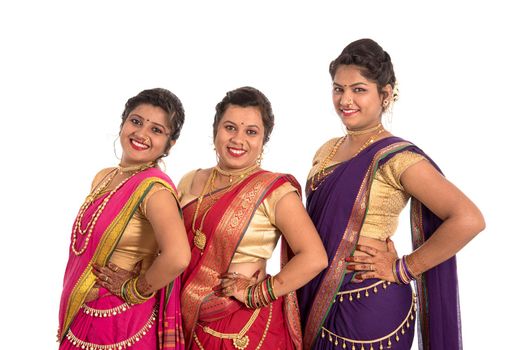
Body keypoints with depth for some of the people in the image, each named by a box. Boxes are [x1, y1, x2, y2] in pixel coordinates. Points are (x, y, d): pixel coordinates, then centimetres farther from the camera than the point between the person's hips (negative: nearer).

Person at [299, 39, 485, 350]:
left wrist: (402, 269, -17)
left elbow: (469, 219, -24)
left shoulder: (396, 157, -15)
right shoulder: (327, 151, 6)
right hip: (318, 301, 6)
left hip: (370, 307, -6)